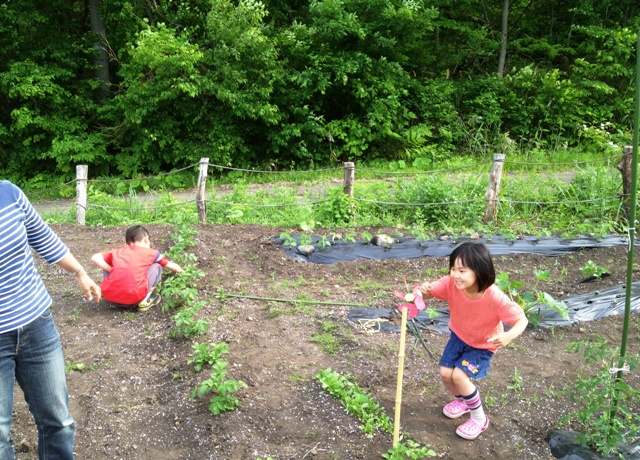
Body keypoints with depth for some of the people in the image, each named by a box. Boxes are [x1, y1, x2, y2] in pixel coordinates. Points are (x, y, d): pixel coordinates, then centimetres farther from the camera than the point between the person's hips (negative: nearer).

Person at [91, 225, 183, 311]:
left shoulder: (117, 252, 23)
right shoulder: (151, 252, 19)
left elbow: (95, 258, 11)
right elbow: (173, 267, 30)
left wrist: (113, 270, 13)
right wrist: (181, 271, 52)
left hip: (110, 297, 3)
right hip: (134, 298, -2)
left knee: (107, 268, 33)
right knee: (157, 267, 20)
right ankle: (145, 300, 8)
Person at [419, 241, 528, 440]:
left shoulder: (495, 298, -38)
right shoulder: (451, 283, -28)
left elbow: (522, 319, -30)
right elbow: (429, 293, -21)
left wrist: (509, 335, -51)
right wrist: (425, 290, -47)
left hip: (483, 345, -4)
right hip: (459, 336, 4)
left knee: (459, 375, -18)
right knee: (445, 373, 0)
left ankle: (479, 419, 7)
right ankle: (462, 401, 36)